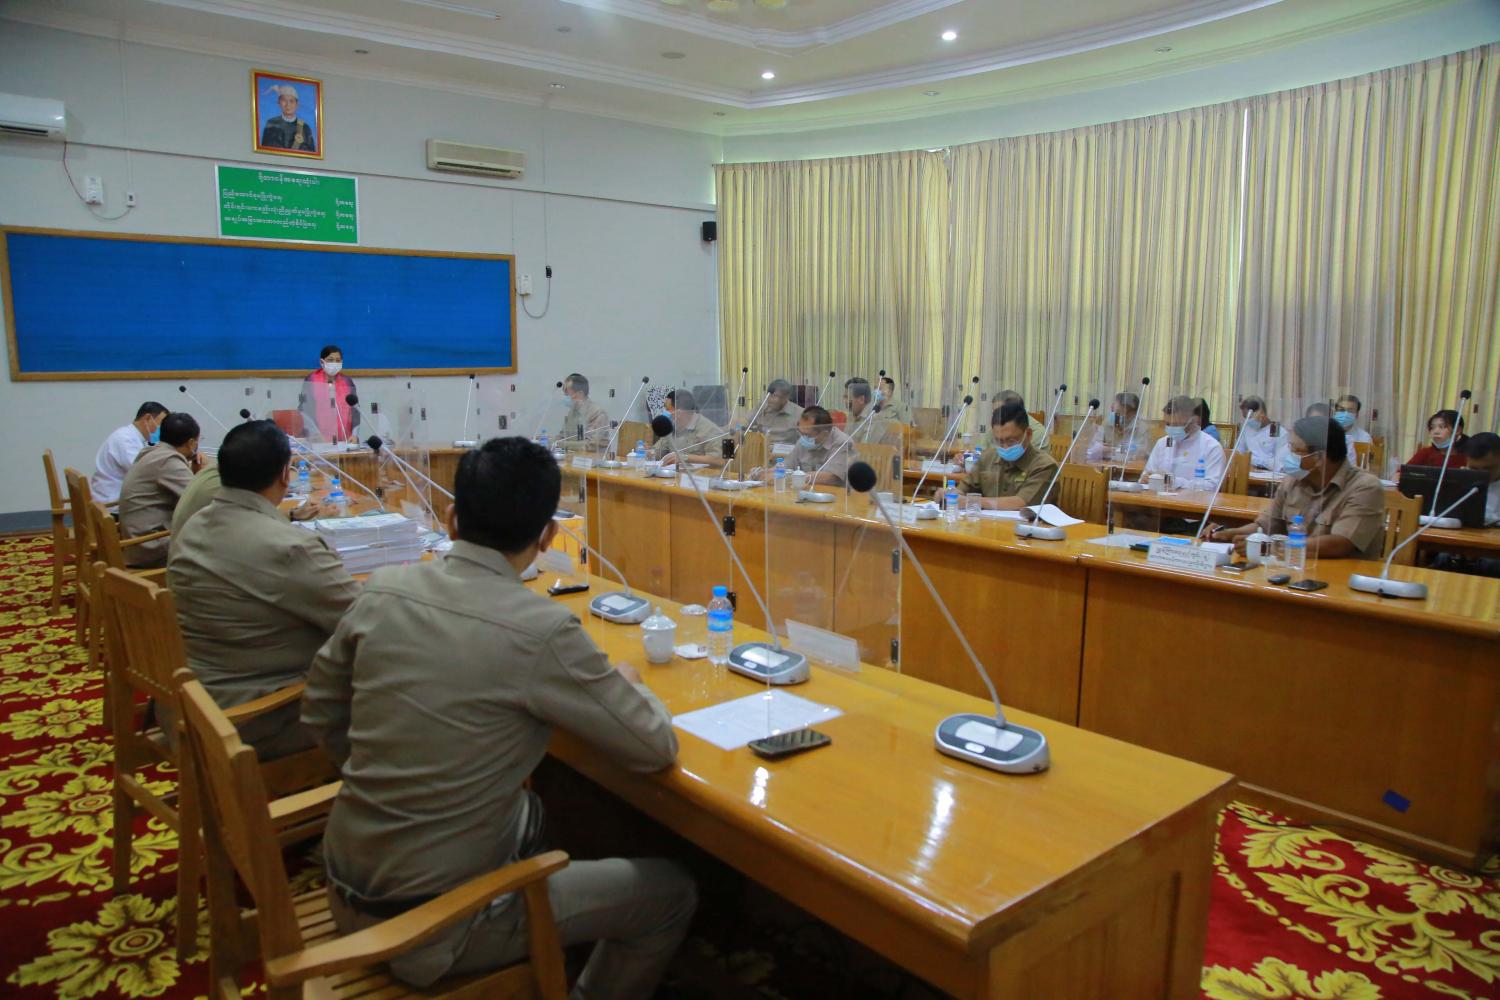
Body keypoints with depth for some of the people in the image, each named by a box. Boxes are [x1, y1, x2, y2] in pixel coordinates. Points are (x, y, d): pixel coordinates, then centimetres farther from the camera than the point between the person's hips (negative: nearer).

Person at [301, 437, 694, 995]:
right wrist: (624, 684, 6)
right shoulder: (541, 630, -25)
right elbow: (656, 748, -14)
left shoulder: (382, 592, -7)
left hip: (345, 891, 7)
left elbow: (321, 716, 8)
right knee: (671, 895, 9)